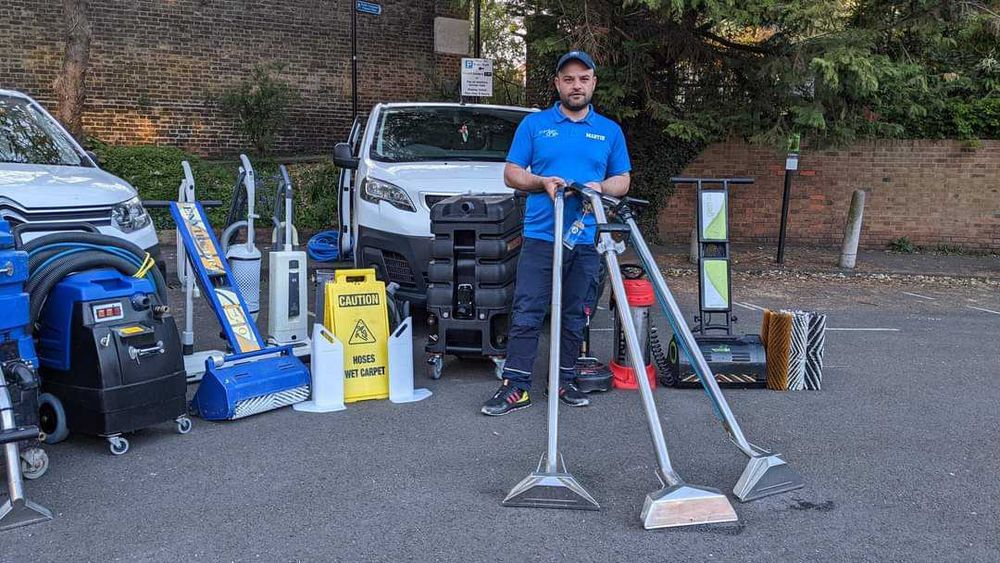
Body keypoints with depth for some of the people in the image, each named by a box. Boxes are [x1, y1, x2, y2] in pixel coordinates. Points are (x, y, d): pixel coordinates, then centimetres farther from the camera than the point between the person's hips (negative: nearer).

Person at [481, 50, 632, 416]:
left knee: (575, 316, 9)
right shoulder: (534, 125, 8)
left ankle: (564, 381, 20)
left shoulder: (610, 131, 13)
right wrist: (543, 182, -12)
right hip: (541, 236, -2)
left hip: (587, 239, 2)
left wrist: (601, 187, -8)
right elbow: (512, 174, 7)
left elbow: (623, 180, 14)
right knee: (526, 314, -6)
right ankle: (516, 386, -1)